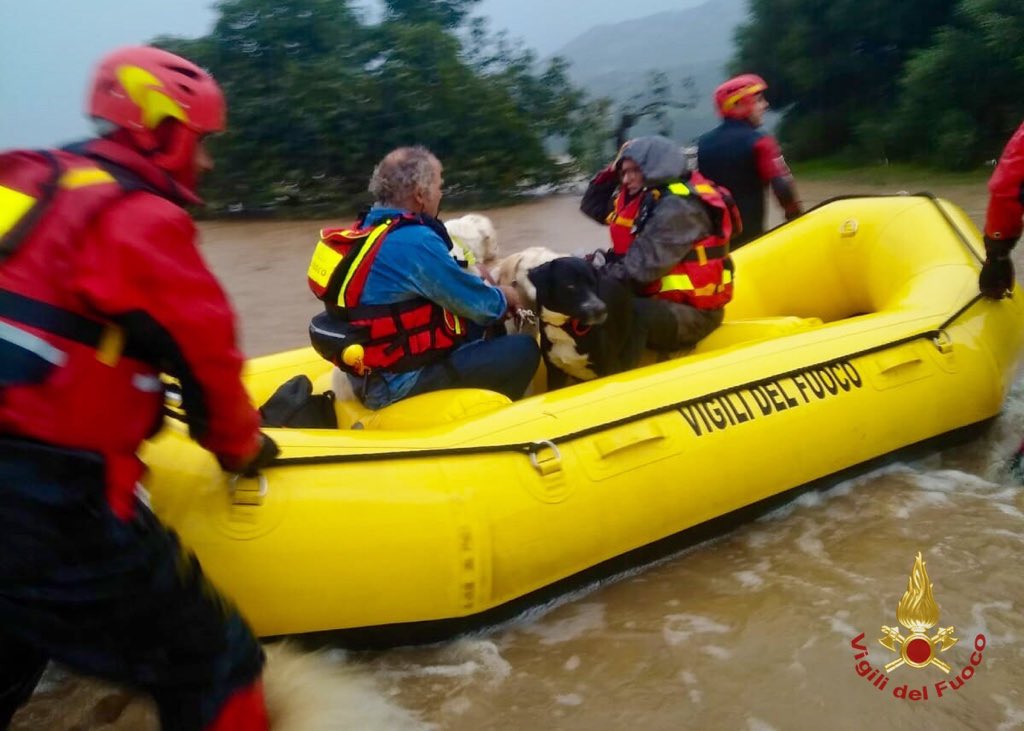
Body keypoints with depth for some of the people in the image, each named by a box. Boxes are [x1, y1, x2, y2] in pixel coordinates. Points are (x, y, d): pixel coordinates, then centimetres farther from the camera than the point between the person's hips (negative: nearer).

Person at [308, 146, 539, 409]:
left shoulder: (370, 227, 6)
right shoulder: (414, 241, -23)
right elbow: (480, 306, -13)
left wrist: (474, 280, 10)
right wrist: (504, 298, 7)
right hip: (399, 383, -10)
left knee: (480, 328, 21)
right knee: (524, 350, -4)